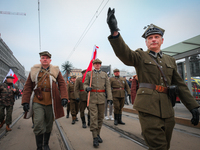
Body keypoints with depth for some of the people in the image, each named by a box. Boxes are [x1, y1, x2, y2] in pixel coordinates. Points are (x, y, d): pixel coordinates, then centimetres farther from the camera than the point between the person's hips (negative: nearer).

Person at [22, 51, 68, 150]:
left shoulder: (55, 70, 5)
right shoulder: (34, 70, 7)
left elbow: (62, 84, 1)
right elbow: (28, 87, 7)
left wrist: (64, 97, -13)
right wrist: (25, 101, 0)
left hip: (51, 103, 1)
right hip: (38, 102, 0)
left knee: (49, 125, 12)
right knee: (38, 125, -9)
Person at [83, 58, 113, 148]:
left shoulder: (104, 74, 11)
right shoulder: (89, 74, 7)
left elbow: (108, 86, 6)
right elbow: (85, 84, 6)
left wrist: (109, 98, -3)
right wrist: (87, 88, -18)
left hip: (101, 98, 3)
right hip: (92, 98, -2)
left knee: (100, 117, 9)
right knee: (93, 117, -7)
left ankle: (98, 134, 26)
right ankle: (95, 138, -1)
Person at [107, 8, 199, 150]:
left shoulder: (170, 60, 15)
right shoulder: (140, 56, 2)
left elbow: (180, 85, 14)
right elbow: (124, 53, -19)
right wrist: (115, 31, -35)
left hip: (167, 108, 5)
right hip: (148, 106, -5)